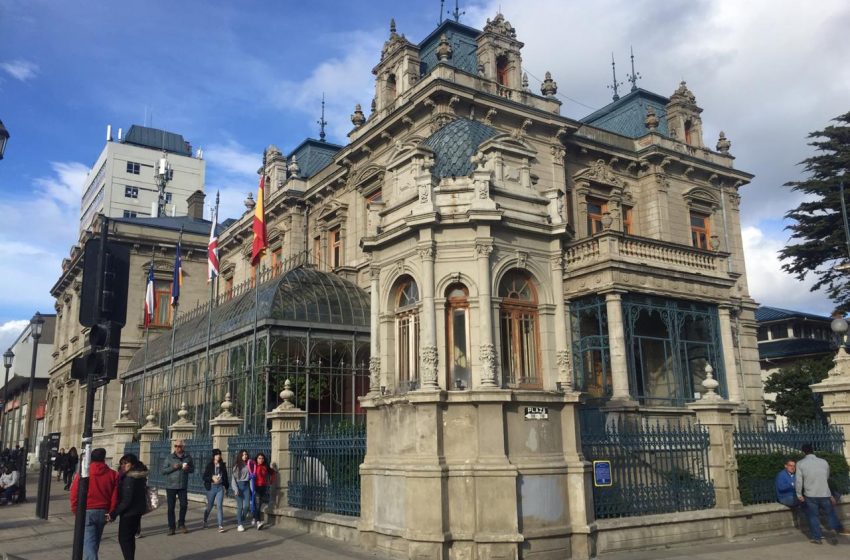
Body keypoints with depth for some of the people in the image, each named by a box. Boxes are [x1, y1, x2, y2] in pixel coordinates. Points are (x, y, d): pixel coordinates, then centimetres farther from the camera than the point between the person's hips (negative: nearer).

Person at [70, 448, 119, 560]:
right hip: (103, 512, 4)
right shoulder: (113, 474, 1)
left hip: (87, 512, -3)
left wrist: (75, 510, 6)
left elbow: (74, 494, -5)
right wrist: (111, 513, 8)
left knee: (89, 542, -5)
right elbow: (115, 496, 0)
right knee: (95, 541, 22)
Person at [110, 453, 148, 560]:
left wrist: (113, 513, -19)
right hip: (138, 510, 9)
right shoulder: (140, 476, 6)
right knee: (130, 537, 21)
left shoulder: (129, 478, -21)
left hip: (129, 512, -9)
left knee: (123, 539, 0)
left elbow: (126, 500, -23)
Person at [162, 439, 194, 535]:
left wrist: (188, 468, -12)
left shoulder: (188, 457, 4)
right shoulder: (169, 458, -1)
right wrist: (173, 467, -18)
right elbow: (163, 471, -2)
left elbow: (192, 469, 11)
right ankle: (171, 527, 11)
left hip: (183, 486, 1)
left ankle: (181, 524, 19)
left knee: (184, 505, 1)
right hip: (170, 486, -1)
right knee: (171, 507, 2)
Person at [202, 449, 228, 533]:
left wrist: (226, 487, 7)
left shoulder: (223, 465, 5)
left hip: (220, 488, 1)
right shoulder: (209, 465, -2)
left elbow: (225, 477, 11)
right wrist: (212, 478, -19)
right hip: (211, 487, -1)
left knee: (219, 506, -8)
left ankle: (221, 526, -8)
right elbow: (204, 477, -3)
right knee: (209, 506, 12)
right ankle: (205, 521, 38)